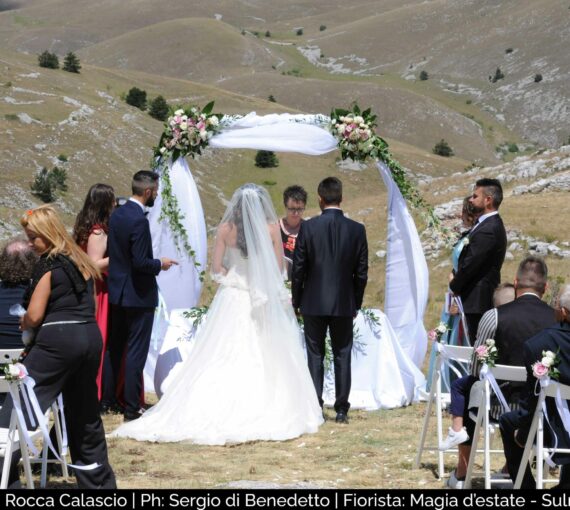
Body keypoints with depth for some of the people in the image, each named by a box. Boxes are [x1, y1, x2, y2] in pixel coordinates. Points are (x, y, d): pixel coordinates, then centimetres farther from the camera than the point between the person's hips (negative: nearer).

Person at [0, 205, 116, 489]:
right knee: (86, 414, 16)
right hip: (91, 337, 8)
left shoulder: (48, 265, -8)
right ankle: (98, 481, 21)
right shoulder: (81, 262, 15)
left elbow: (34, 315, -11)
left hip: (58, 340, -8)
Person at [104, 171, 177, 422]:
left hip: (116, 291, 8)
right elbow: (140, 262, -23)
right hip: (138, 295, -8)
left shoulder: (116, 215, 5)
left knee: (114, 348, 17)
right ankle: (132, 407, 1)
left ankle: (107, 399, 25)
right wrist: (160, 264, -7)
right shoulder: (139, 220, -21)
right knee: (135, 353, -2)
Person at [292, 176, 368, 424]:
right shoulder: (357, 230, -4)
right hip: (344, 303, 1)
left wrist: (296, 301, 6)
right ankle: (341, 409, 7)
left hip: (314, 303, -1)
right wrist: (356, 303, 12)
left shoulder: (308, 227, -9)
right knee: (342, 356, 8)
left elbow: (298, 269, -6)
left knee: (315, 356, 6)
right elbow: (361, 273, 0)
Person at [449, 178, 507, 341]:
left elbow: (471, 263, -19)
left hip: (478, 299, -10)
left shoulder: (488, 230, -20)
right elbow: (471, 260, 18)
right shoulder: (493, 224, 13)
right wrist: (456, 276, 3)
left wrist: (455, 286, -4)